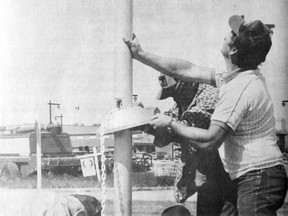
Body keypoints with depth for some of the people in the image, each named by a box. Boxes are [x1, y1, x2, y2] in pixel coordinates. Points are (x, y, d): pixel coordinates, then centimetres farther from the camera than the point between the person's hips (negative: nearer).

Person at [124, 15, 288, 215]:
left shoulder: (240, 88, -21)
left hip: (258, 178, -10)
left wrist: (171, 123, -8)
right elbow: (187, 70, 15)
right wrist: (141, 55, 17)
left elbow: (210, 141, -22)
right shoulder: (241, 77, 10)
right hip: (248, 180, 10)